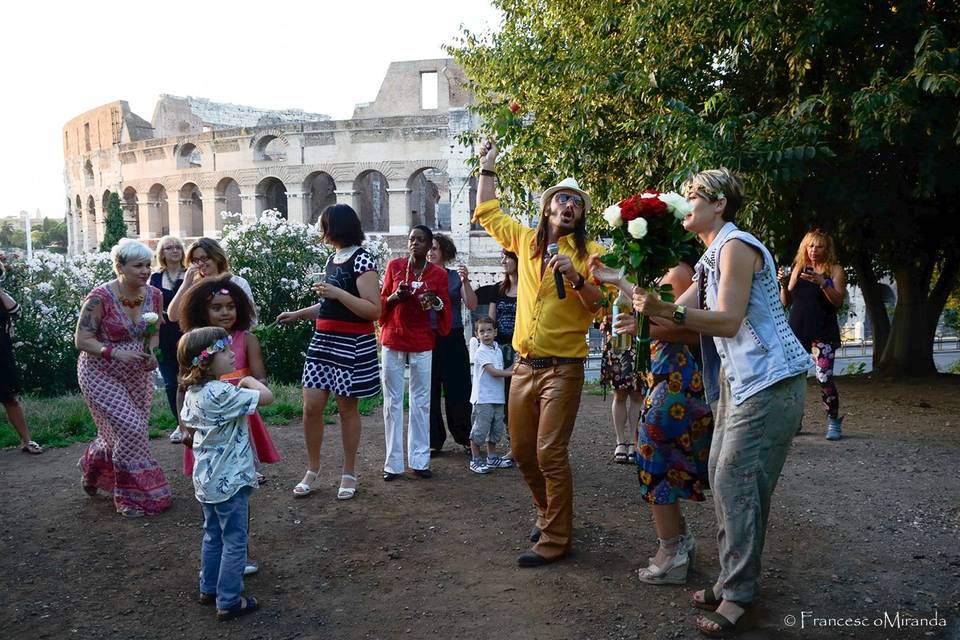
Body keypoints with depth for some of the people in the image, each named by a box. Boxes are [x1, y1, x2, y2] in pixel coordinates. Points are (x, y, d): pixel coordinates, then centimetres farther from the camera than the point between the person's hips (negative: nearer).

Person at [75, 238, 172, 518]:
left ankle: (92, 467, 46)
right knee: (131, 429, -14)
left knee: (123, 434, 13)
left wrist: (152, 354, -11)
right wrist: (116, 353, -31)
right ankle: (131, 497, 4)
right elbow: (82, 339, -17)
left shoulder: (154, 295, -7)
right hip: (101, 374, -5)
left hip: (138, 374, 6)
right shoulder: (100, 297, -21)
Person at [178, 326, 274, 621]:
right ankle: (228, 602, 11)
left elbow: (188, 425, 18)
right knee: (235, 542, 3)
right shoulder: (222, 393, -26)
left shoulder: (192, 393, 2)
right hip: (229, 481, -9)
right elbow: (266, 396, -29)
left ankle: (209, 589, 35)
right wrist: (249, 380, -12)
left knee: (213, 535, 22)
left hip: (206, 479, 9)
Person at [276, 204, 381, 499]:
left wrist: (338, 292, -23)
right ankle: (312, 469, 21)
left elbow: (374, 310, -19)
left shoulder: (362, 260, -13)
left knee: (347, 408, 4)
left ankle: (349, 473, 19)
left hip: (351, 345, -7)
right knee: (311, 406, 5)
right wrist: (298, 314, 20)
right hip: (323, 340, 7)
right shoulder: (332, 258, 13)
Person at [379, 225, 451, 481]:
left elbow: (446, 311, 5)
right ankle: (393, 463, 9)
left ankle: (419, 460, 14)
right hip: (392, 341, 0)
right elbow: (382, 301, 8)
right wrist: (395, 296, -12)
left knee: (421, 401, 5)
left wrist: (436, 302, -16)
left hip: (422, 344, 0)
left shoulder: (438, 274, 0)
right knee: (392, 401, 2)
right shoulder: (394, 265, 2)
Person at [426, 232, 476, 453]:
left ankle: (465, 437, 17)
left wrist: (465, 281, -18)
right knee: (430, 391, 3)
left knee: (458, 390, 1)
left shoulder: (456, 276, 5)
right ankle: (434, 440, 13)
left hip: (453, 339, -1)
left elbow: (472, 305, -5)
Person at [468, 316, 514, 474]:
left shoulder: (498, 351, 13)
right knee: (480, 430, -3)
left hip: (497, 397, 8)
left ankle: (491, 458, 27)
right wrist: (513, 373, -17)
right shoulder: (481, 352, -10)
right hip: (483, 398, -8)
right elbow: (493, 372, -17)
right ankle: (475, 460, 9)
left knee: (496, 429, 15)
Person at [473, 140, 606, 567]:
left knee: (550, 453, -7)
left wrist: (575, 277, -23)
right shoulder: (526, 240, 10)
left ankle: (555, 539, 7)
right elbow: (487, 213, 21)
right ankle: (548, 512, 35)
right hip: (524, 366, 5)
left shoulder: (590, 253, -3)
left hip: (562, 368, -5)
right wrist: (487, 167, 22)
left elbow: (600, 305, -9)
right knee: (522, 451, 14)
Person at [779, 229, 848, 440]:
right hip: (797, 329, 4)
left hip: (823, 331, -3)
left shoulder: (835, 270, 4)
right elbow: (786, 302, 13)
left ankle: (834, 422, 3)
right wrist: (783, 284, -6)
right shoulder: (798, 268, 14)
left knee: (824, 378, -12)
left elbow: (838, 301, -8)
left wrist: (822, 282, -23)